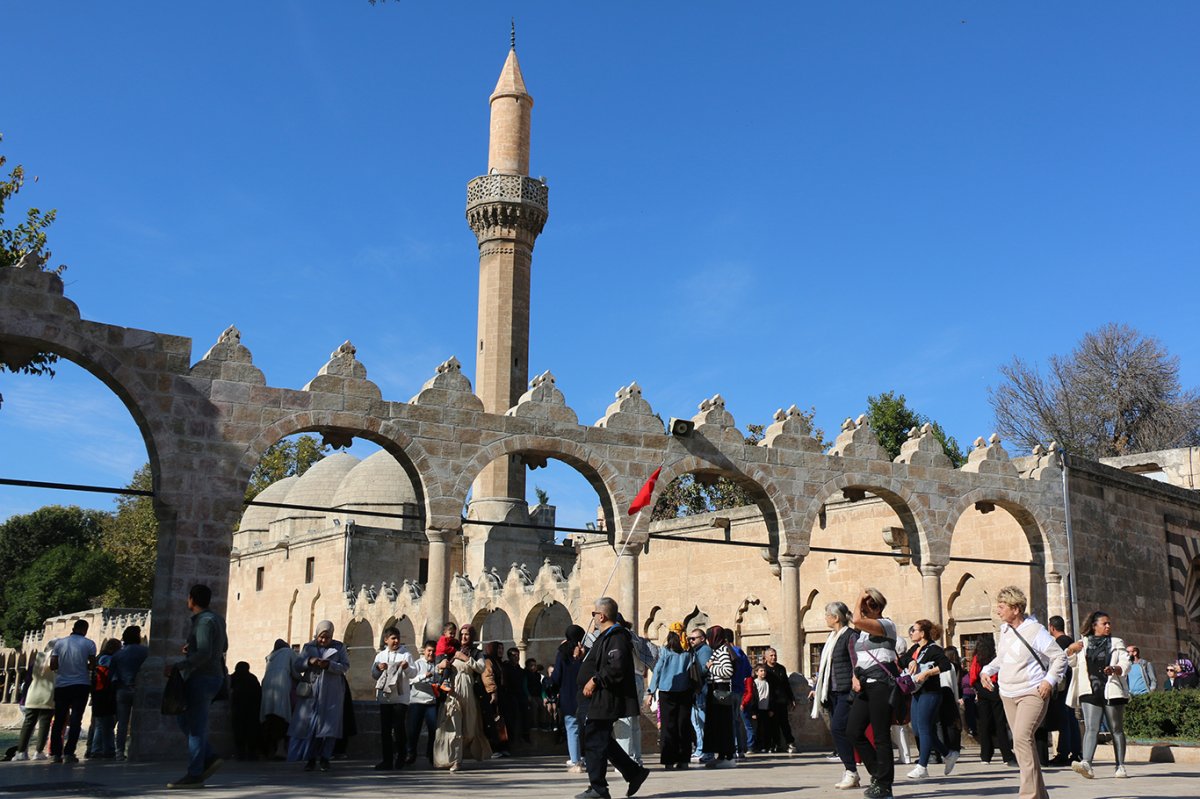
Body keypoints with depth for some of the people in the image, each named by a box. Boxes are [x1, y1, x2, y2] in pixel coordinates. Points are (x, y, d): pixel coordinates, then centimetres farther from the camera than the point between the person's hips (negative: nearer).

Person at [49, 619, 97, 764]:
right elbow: (92, 665, -3)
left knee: (59, 720, 11)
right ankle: (68, 753, -8)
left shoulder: (59, 643, 1)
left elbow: (53, 666, -1)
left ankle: (56, 753, 11)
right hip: (81, 685, -2)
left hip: (61, 685, 2)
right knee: (75, 719, -1)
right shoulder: (89, 644, -5)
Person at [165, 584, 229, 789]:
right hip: (213, 676, 10)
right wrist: (192, 648, 21)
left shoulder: (205, 621, -15)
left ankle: (194, 775, -3)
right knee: (185, 720, 16)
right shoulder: (217, 619, 14)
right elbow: (223, 645, 26)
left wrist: (178, 666, -21)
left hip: (202, 678, -10)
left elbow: (203, 654, -24)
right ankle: (209, 758, 11)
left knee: (196, 726, -6)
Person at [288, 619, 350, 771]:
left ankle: (325, 758, 2)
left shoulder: (339, 647, 8)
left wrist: (329, 665, -17)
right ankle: (311, 759, 4)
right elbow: (296, 665, 6)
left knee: (329, 724, -6)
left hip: (331, 694, -1)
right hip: (310, 692, 1)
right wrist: (309, 661, -13)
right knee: (308, 724, -3)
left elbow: (345, 666, -1)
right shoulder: (308, 647, 12)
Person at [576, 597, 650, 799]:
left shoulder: (616, 637, -16)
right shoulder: (606, 636, 18)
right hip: (600, 701, 11)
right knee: (602, 741, 16)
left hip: (605, 701, -11)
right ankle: (635, 772, 21)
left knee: (595, 742, -5)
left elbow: (617, 668, -27)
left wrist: (595, 680, -21)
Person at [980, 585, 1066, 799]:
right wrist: (987, 671, 10)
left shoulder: (1035, 631, -10)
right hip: (1008, 695, 8)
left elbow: (1060, 657, -6)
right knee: (1023, 742, 9)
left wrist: (1049, 680, -16)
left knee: (1022, 738, -22)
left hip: (1032, 693, -8)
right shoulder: (1004, 630, 11)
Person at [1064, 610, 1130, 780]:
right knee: (1091, 728, -12)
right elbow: (1070, 662, 19)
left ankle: (1120, 766, 14)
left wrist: (1114, 669, -19)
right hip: (1090, 692, 0)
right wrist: (1071, 650, -1)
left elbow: (1125, 664, 2)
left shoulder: (1117, 643, 14)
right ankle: (1086, 764, -24)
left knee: (1116, 729, 6)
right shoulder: (1083, 643, 17)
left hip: (1112, 691, 0)